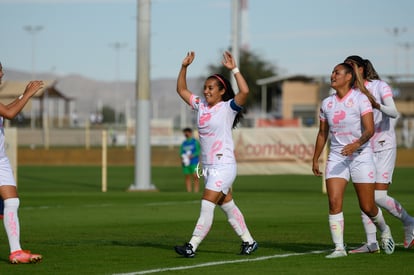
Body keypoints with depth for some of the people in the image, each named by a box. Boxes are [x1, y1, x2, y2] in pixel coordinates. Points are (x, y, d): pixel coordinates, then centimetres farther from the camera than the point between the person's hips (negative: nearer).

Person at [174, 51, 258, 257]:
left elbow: (244, 91, -25)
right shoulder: (201, 105, 11)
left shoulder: (228, 108, -8)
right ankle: (248, 242, 25)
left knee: (207, 205, -14)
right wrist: (184, 67, 10)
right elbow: (181, 90, 20)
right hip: (208, 167, 8)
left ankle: (192, 247, -17)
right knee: (228, 207, 14)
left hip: (224, 166, -8)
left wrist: (234, 69, -24)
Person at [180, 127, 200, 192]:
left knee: (195, 177, -10)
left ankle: (196, 192, -10)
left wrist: (192, 155, -19)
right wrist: (182, 157, -4)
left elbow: (198, 151, -5)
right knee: (187, 177, 3)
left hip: (194, 162, -5)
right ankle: (189, 192, 5)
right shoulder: (184, 143, 17)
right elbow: (181, 152, 16)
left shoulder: (195, 142, 2)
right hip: (186, 163, 5)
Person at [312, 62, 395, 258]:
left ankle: (384, 231, 31)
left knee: (367, 207, 0)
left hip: (360, 156, -4)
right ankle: (339, 248, -10)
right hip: (336, 158, 4)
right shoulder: (327, 103, 7)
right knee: (334, 202, -14)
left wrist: (356, 144, -33)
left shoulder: (360, 99, -8)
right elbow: (323, 133, 18)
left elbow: (370, 129, -16)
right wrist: (315, 159, 17)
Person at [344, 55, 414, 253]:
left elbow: (394, 113, -24)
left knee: (379, 197, -13)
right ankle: (371, 243, 6)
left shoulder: (380, 87, -10)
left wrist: (378, 105, -43)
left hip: (384, 148, -6)